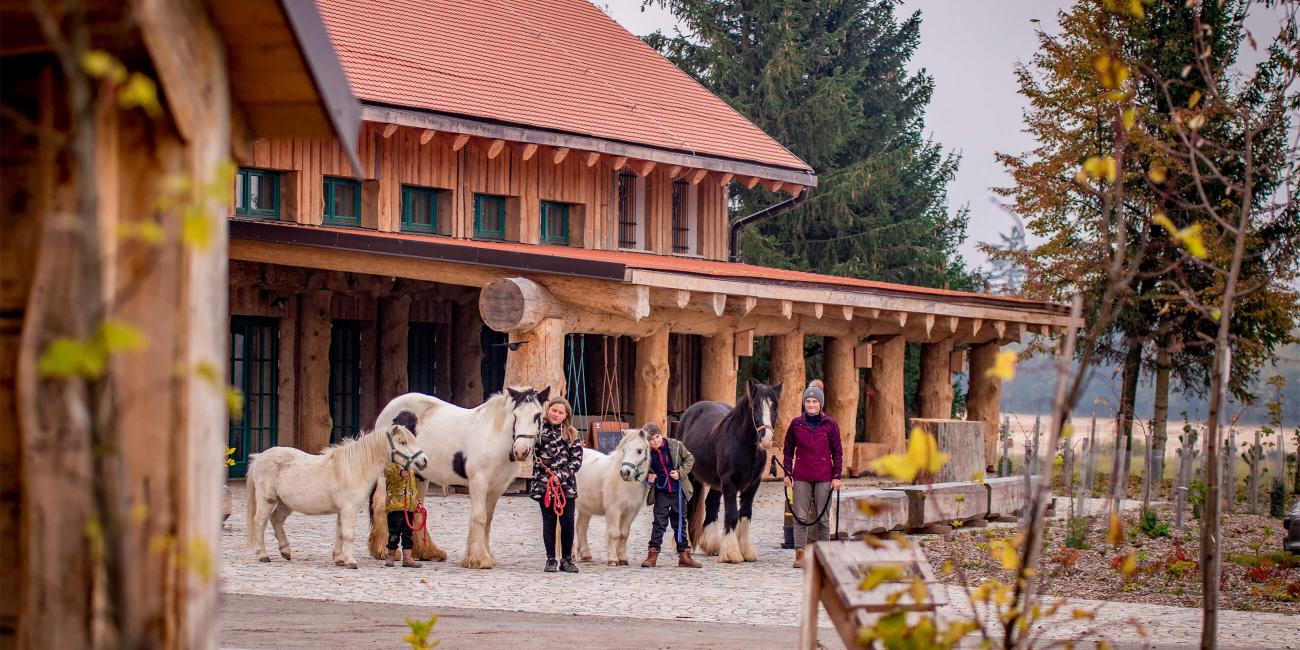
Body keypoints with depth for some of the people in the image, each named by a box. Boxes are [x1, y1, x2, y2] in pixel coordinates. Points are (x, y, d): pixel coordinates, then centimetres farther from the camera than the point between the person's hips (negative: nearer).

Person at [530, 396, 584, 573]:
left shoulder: (571, 434, 3)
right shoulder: (539, 429, 1)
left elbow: (577, 460, -1)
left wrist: (561, 475, -12)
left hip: (567, 485, 1)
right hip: (543, 483, -1)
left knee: (567, 522, 1)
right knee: (549, 522, 5)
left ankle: (567, 560, 12)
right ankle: (551, 560, 12)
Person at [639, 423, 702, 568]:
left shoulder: (676, 445, -10)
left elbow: (689, 459, 1)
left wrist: (681, 472, -12)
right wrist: (648, 478, -13)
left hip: (678, 491, 1)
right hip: (661, 493, -1)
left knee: (680, 523, 10)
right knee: (659, 523, -2)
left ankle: (684, 555, 16)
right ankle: (653, 554, 3)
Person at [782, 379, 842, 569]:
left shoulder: (830, 424, 0)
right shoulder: (796, 424, 3)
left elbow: (837, 452, 2)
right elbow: (788, 450, 9)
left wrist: (836, 476, -3)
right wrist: (787, 473, 3)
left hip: (824, 477, -1)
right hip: (801, 477, 1)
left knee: (822, 517, 6)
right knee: (800, 516, -1)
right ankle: (799, 555, 0)